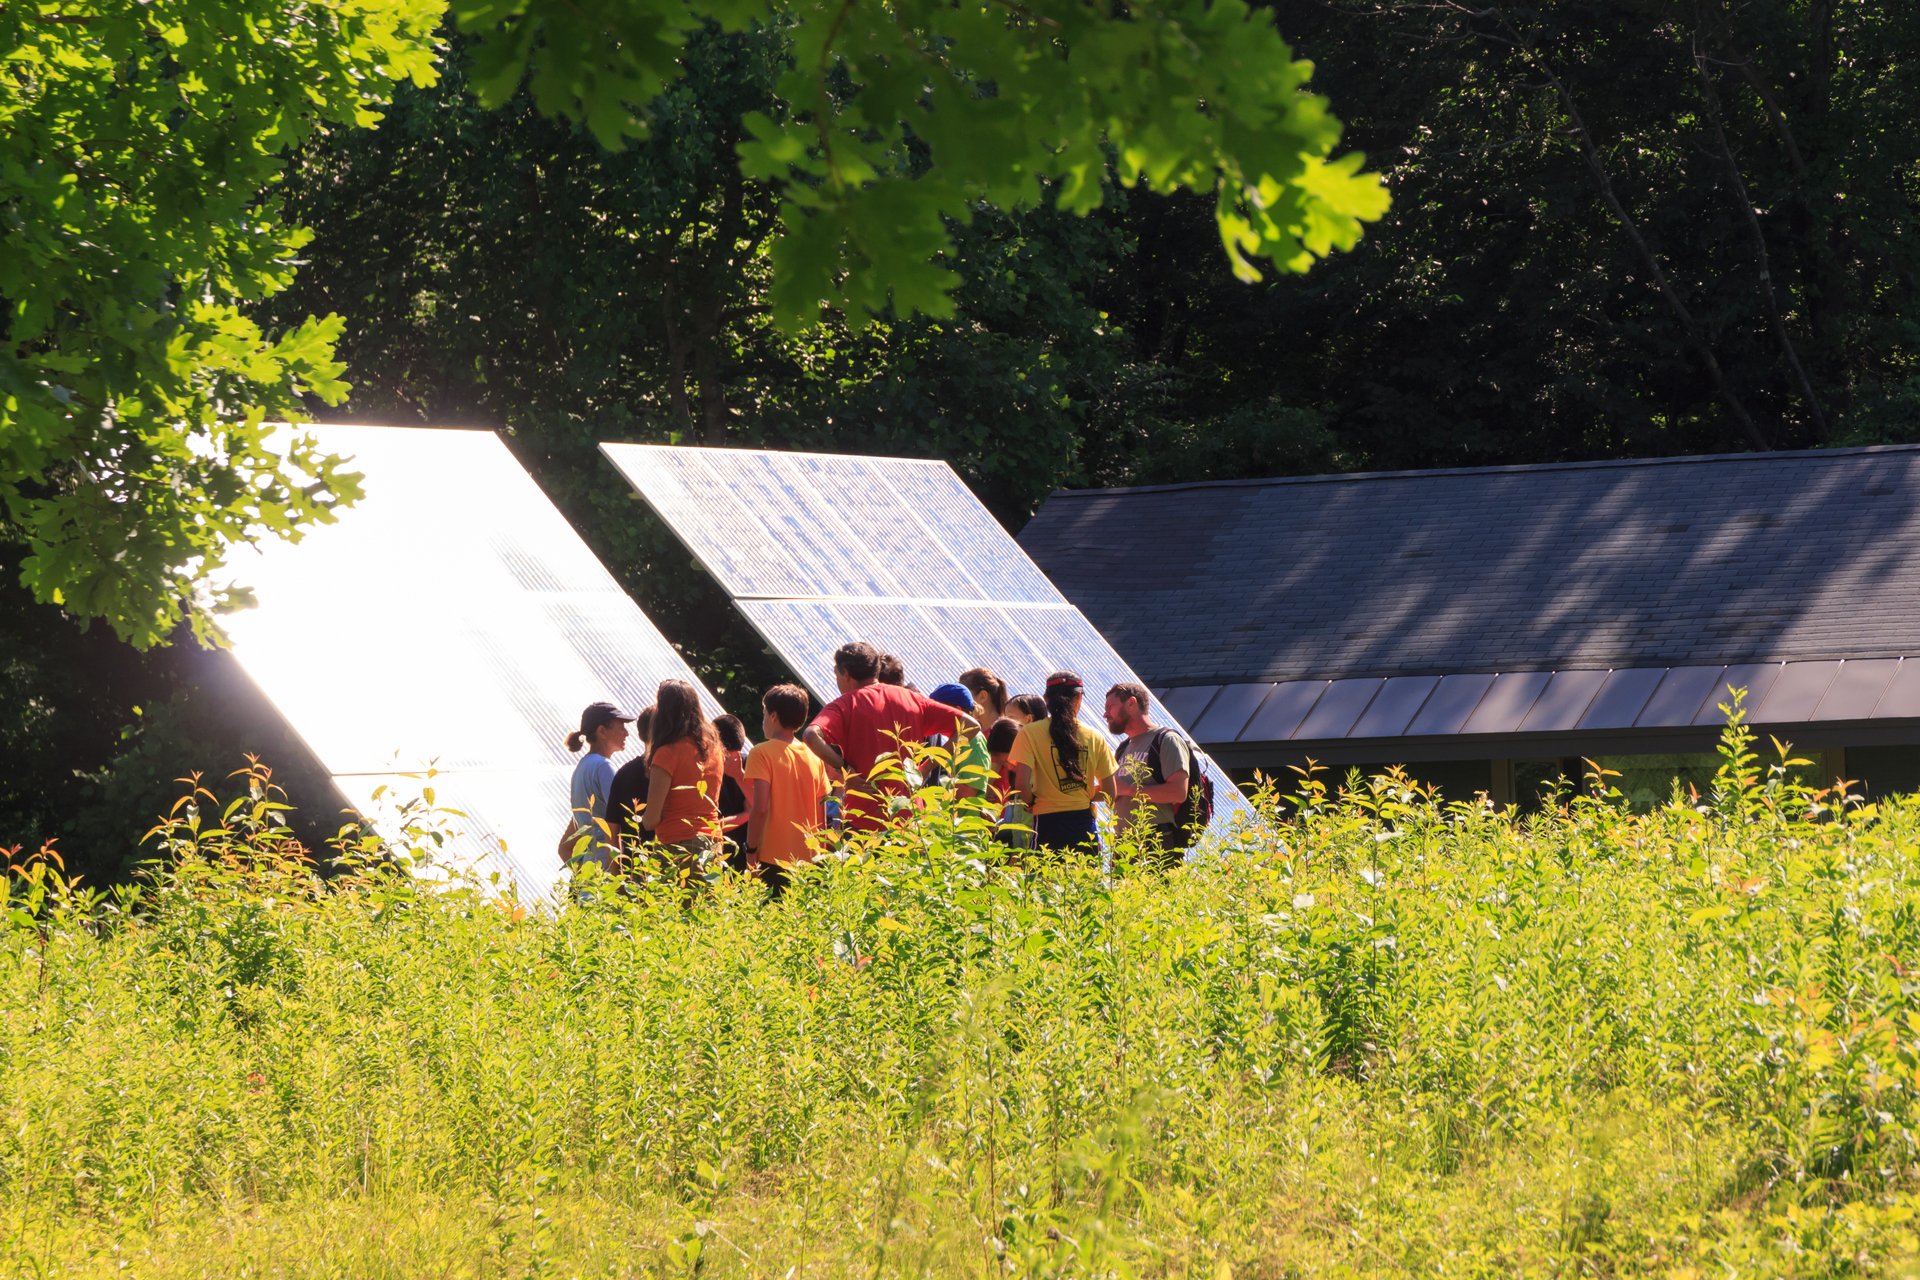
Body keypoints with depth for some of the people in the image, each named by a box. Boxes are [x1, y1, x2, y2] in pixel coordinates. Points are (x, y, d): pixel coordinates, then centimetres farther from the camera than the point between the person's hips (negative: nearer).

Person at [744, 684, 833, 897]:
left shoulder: (762, 754, -5)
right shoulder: (814, 758, 11)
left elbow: (760, 808, -14)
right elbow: (822, 818, 12)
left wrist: (751, 852, -8)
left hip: (774, 862, -5)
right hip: (810, 860, 5)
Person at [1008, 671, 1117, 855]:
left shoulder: (1030, 733, -2)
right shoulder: (1094, 738, 6)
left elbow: (1022, 784, -10)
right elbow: (1108, 792, 8)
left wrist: (1032, 803, 9)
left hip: (1048, 822, -2)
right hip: (1084, 824, 2)